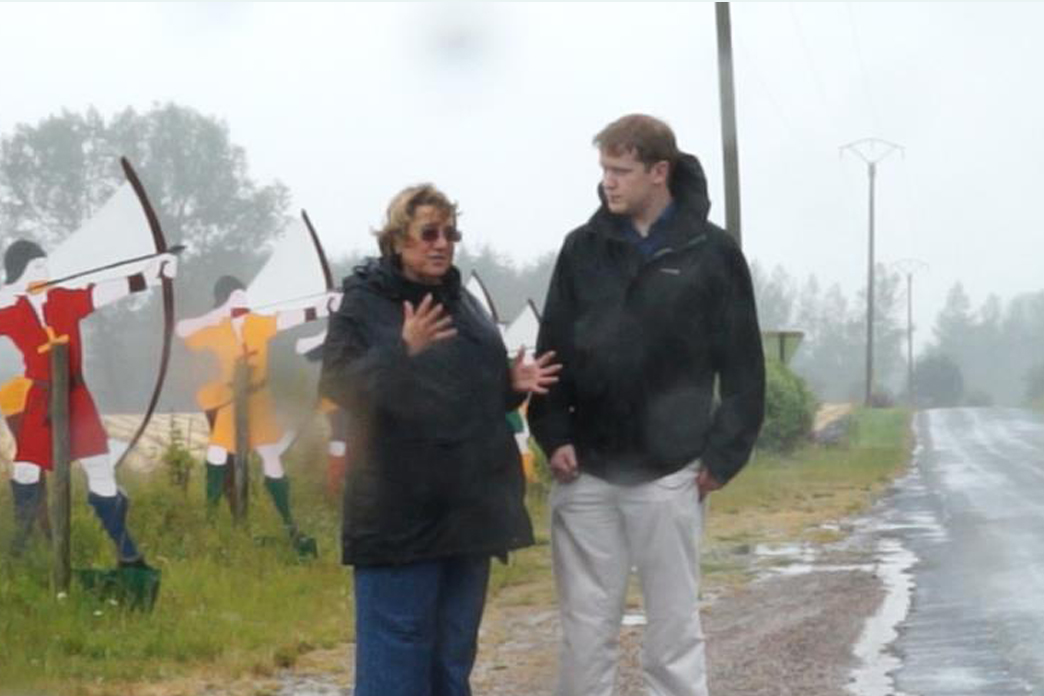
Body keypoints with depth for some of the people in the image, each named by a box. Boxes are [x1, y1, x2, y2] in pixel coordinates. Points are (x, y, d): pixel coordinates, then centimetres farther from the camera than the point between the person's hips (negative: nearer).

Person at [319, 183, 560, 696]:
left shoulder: (462, 304, 15)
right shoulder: (363, 305, -5)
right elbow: (339, 384, -17)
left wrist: (513, 383, 2)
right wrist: (402, 351, -30)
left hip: (468, 504, 7)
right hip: (400, 511, -7)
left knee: (454, 651, 13)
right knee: (396, 646, -6)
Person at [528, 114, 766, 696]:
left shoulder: (712, 253, -1)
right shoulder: (583, 249, 6)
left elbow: (743, 367, 1)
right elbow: (553, 349, 8)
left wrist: (724, 454, -5)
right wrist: (553, 434, -4)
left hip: (669, 474, -2)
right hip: (584, 473, 2)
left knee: (675, 628, 4)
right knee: (586, 630, 6)